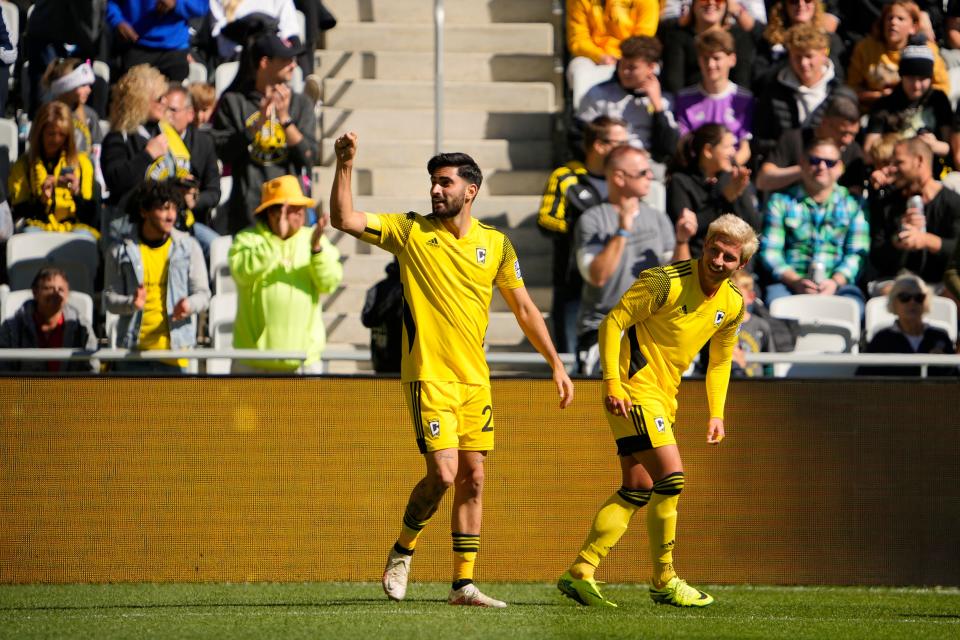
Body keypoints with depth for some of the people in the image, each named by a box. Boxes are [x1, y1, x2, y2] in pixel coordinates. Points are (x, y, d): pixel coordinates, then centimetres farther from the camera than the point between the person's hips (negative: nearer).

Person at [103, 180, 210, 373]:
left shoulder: (188, 247, 5)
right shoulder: (120, 250, 3)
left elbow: (203, 294, 6)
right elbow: (109, 297, 3)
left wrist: (189, 305, -18)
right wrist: (131, 303, -19)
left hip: (173, 348, 0)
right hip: (133, 348, 0)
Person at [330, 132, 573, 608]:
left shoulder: (495, 243, 6)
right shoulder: (409, 231, 0)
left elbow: (524, 309, 11)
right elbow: (343, 220, -8)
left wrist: (556, 363, 8)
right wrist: (345, 166, -19)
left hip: (475, 377, 4)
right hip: (428, 373, -3)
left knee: (473, 477, 2)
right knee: (443, 473, -14)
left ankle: (463, 583, 8)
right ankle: (402, 551, 11)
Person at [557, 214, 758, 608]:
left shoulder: (732, 305, 5)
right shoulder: (666, 283, -18)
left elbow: (720, 361, 19)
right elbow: (612, 323, -16)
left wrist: (716, 413, 9)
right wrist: (612, 383, -22)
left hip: (664, 395, 8)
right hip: (634, 386, -8)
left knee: (638, 490, 5)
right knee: (671, 475, -15)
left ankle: (580, 572, 8)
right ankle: (664, 581, -5)